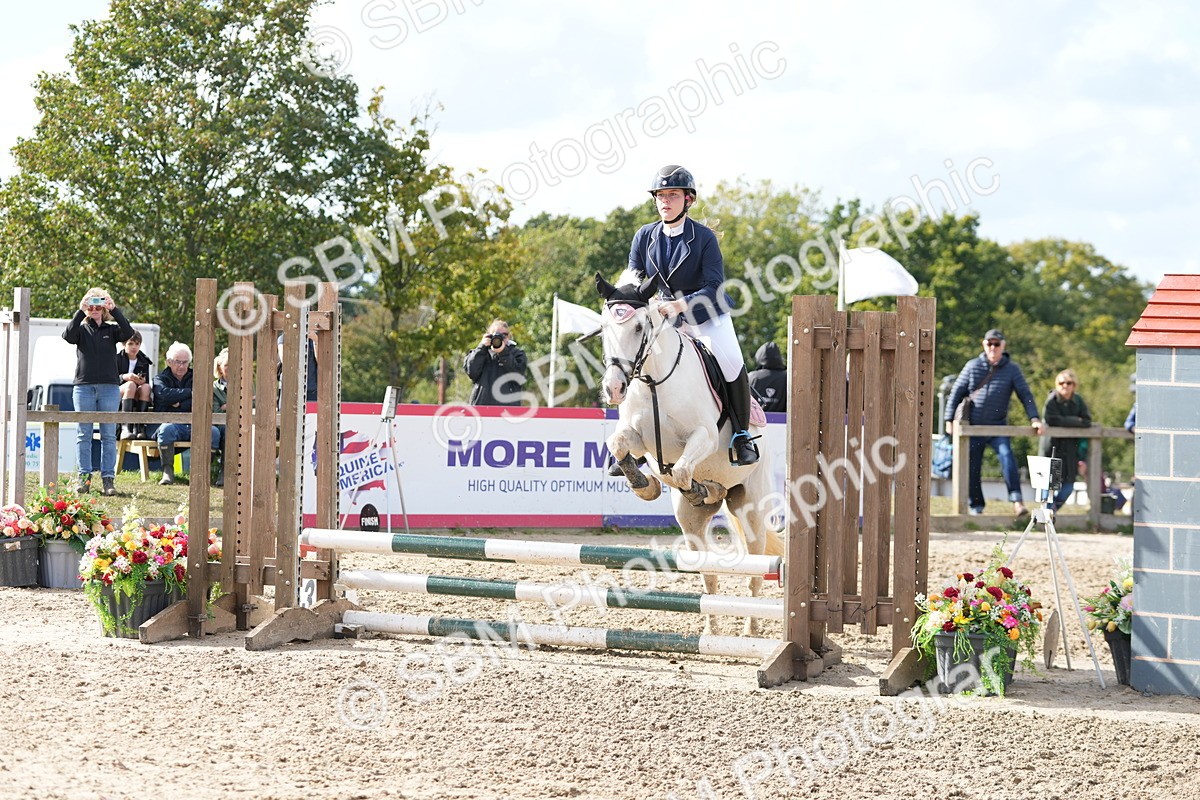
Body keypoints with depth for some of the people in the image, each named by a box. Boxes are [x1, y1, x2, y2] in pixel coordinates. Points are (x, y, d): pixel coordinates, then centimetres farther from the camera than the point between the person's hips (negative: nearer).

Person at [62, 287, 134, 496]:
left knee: (109, 435, -1)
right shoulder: (81, 329, 9)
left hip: (109, 387, 0)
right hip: (84, 386, 0)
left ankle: (108, 479, 0)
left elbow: (128, 332, -9)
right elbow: (68, 335, -12)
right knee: (84, 434, 0)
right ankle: (84, 477, 4)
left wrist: (114, 310, -15)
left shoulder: (111, 330, 10)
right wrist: (80, 312, -17)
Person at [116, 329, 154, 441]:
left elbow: (146, 382, 9)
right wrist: (124, 377, -24)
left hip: (136, 401, 3)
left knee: (146, 387, -29)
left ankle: (139, 426, -33)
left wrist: (143, 381, -15)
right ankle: (125, 427, -46)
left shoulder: (144, 361, 14)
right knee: (131, 385, -34)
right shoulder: (117, 358, 4)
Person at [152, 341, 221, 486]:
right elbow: (164, 394, -11)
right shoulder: (160, 379, 14)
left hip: (194, 425, 2)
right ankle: (168, 472, -33)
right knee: (166, 429, -37)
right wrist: (190, 392, -5)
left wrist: (180, 404, -7)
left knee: (214, 432, -28)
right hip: (172, 423, -2)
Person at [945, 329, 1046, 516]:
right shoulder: (973, 366, 5)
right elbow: (956, 393, 8)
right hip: (973, 427, 2)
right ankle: (976, 508, 17)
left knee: (1007, 455, -25)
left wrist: (1035, 419, -10)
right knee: (972, 468, 4)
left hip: (998, 427, -2)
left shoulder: (1012, 369, 2)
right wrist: (949, 419, 3)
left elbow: (1025, 395, 2)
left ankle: (1017, 501, -32)